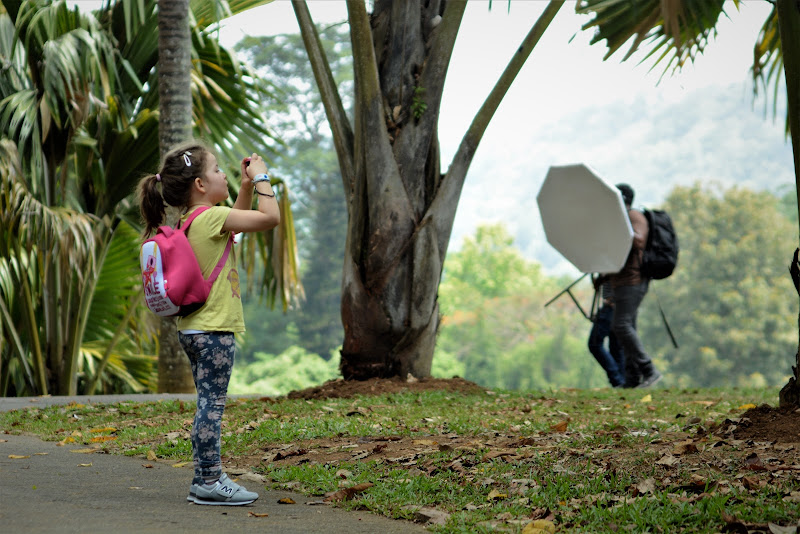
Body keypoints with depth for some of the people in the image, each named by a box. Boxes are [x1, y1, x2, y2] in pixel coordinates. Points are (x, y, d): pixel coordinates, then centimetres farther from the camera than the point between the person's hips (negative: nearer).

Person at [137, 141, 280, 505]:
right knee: (211, 404, -6)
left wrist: (247, 186, 21)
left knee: (209, 405, 13)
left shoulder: (192, 221, 13)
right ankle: (209, 482, -3)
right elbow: (270, 217, -17)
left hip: (194, 328, 10)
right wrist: (261, 178, -4)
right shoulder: (210, 217, -15)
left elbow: (236, 223, 30)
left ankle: (206, 478, 17)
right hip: (213, 329, -10)